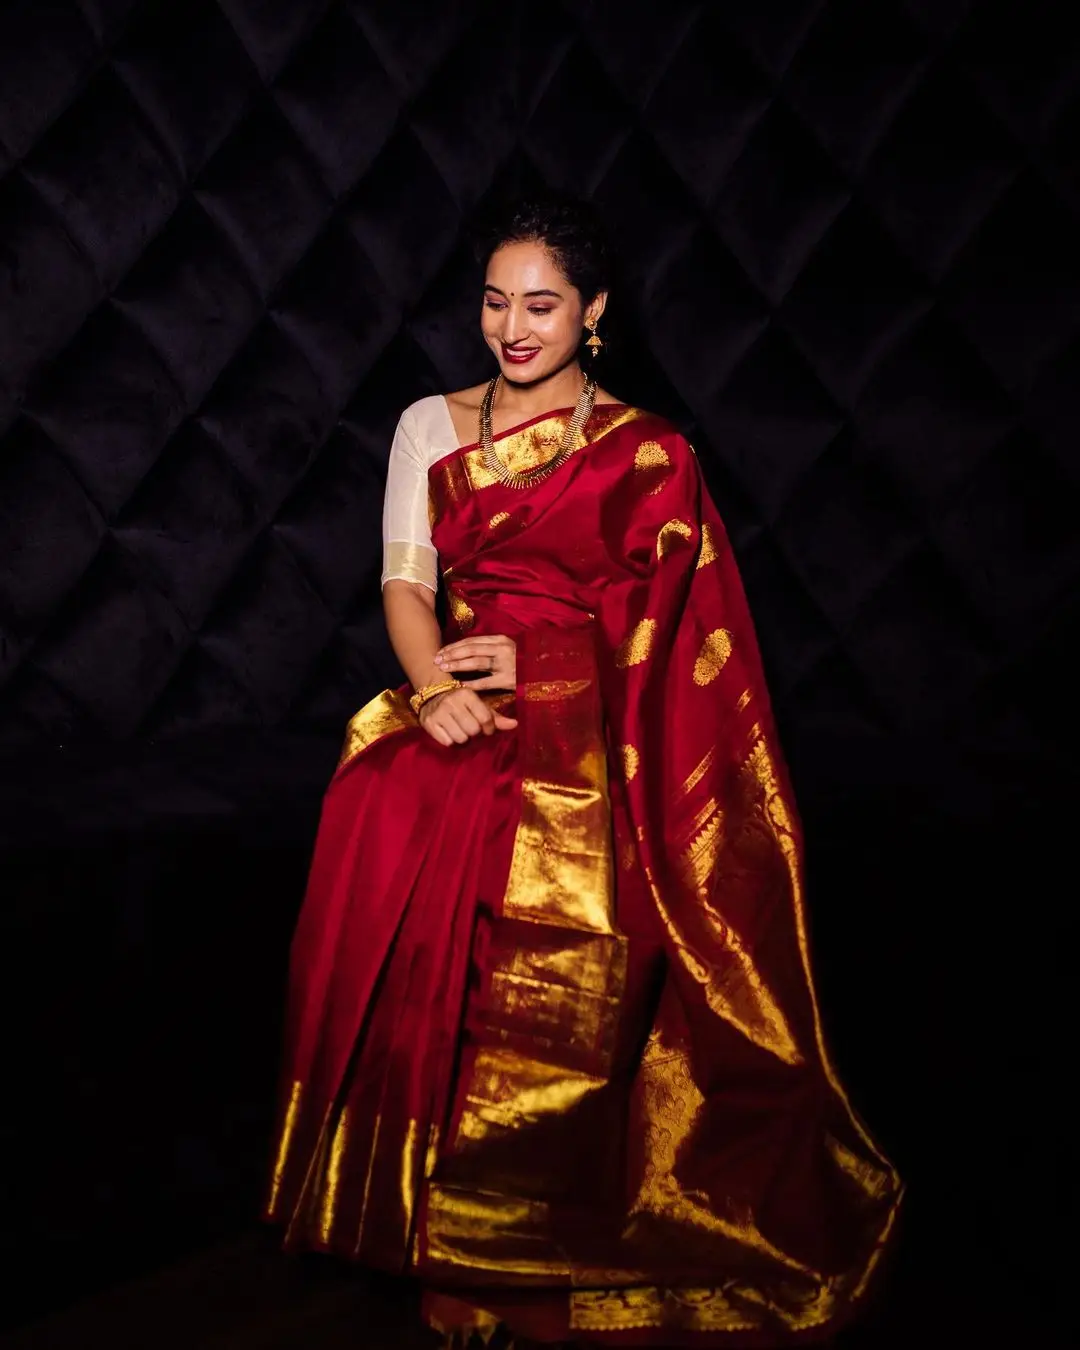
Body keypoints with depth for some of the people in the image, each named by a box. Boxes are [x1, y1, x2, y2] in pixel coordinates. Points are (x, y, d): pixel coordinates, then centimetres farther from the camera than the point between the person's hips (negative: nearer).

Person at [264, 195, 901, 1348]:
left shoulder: (646, 453, 8)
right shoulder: (431, 427, 16)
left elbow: (654, 635, 3)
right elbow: (405, 581, 6)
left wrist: (527, 664, -9)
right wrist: (436, 684, -12)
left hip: (587, 726, -2)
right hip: (458, 711, 3)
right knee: (385, 819, -26)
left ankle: (520, 1245, -13)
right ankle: (402, 1197, -11)